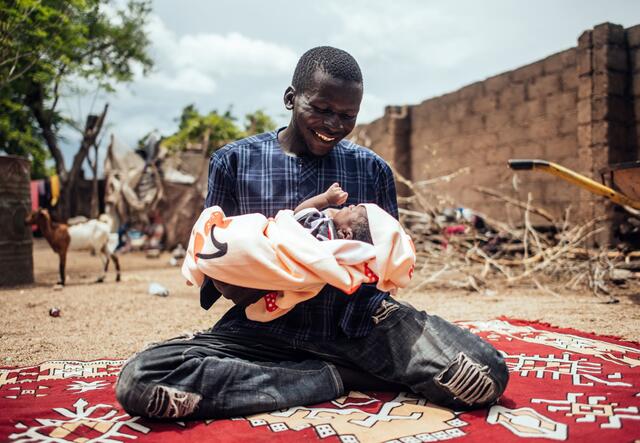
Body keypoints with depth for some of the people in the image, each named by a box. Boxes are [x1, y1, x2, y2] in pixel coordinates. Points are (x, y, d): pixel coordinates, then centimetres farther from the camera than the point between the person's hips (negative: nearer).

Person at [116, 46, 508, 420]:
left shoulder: (373, 169, 4)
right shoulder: (233, 162, 1)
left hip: (359, 321, 0)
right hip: (266, 326, 1)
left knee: (488, 374, -22)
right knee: (138, 381, -24)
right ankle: (333, 378, -13)